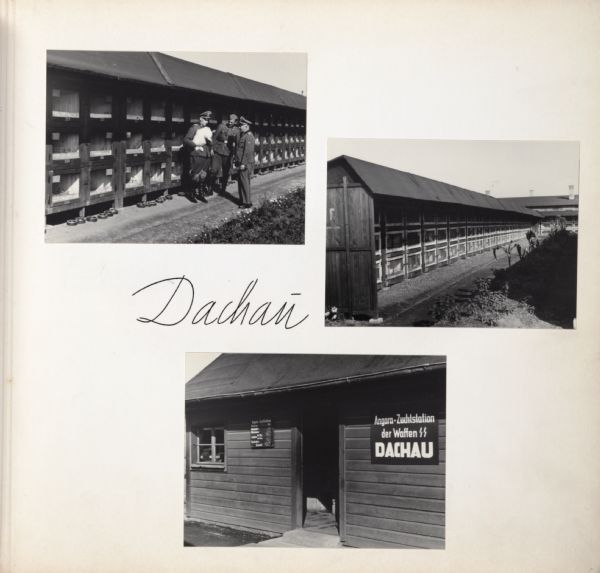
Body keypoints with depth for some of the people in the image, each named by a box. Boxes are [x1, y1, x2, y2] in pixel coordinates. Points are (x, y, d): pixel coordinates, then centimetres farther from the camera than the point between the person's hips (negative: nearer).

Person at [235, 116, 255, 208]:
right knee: (240, 182, 15)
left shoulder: (249, 136, -16)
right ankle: (242, 200, 24)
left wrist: (243, 163, -23)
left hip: (245, 164, -10)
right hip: (241, 164, 10)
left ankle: (247, 202, 1)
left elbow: (248, 151, -22)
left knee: (245, 183, -5)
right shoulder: (243, 135, 16)